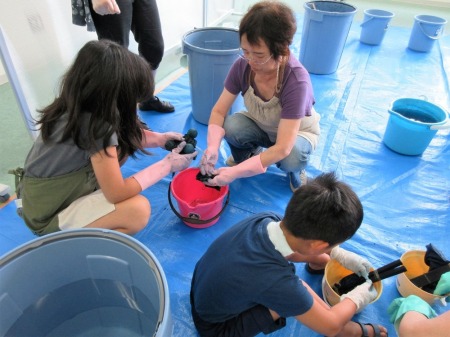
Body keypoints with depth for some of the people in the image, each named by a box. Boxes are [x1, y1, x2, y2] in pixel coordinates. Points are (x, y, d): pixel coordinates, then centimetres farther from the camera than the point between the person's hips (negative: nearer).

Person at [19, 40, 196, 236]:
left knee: (125, 137, 0)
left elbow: (123, 132, 10)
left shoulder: (75, 106, -8)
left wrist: (159, 139, -4)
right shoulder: (95, 126, -32)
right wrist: (167, 164, -19)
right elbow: (117, 193, -27)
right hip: (48, 217, -8)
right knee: (138, 210, -26)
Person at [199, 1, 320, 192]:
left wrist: (235, 172, -42)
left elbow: (282, 148, -39)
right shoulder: (242, 66, -24)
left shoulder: (296, 81, -37)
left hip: (298, 131, -3)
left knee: (290, 159, -36)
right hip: (261, 126, 3)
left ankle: (296, 172, 3)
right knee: (232, 126, -29)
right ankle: (250, 154, 6)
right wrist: (212, 146, -36)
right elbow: (219, 111, -17)